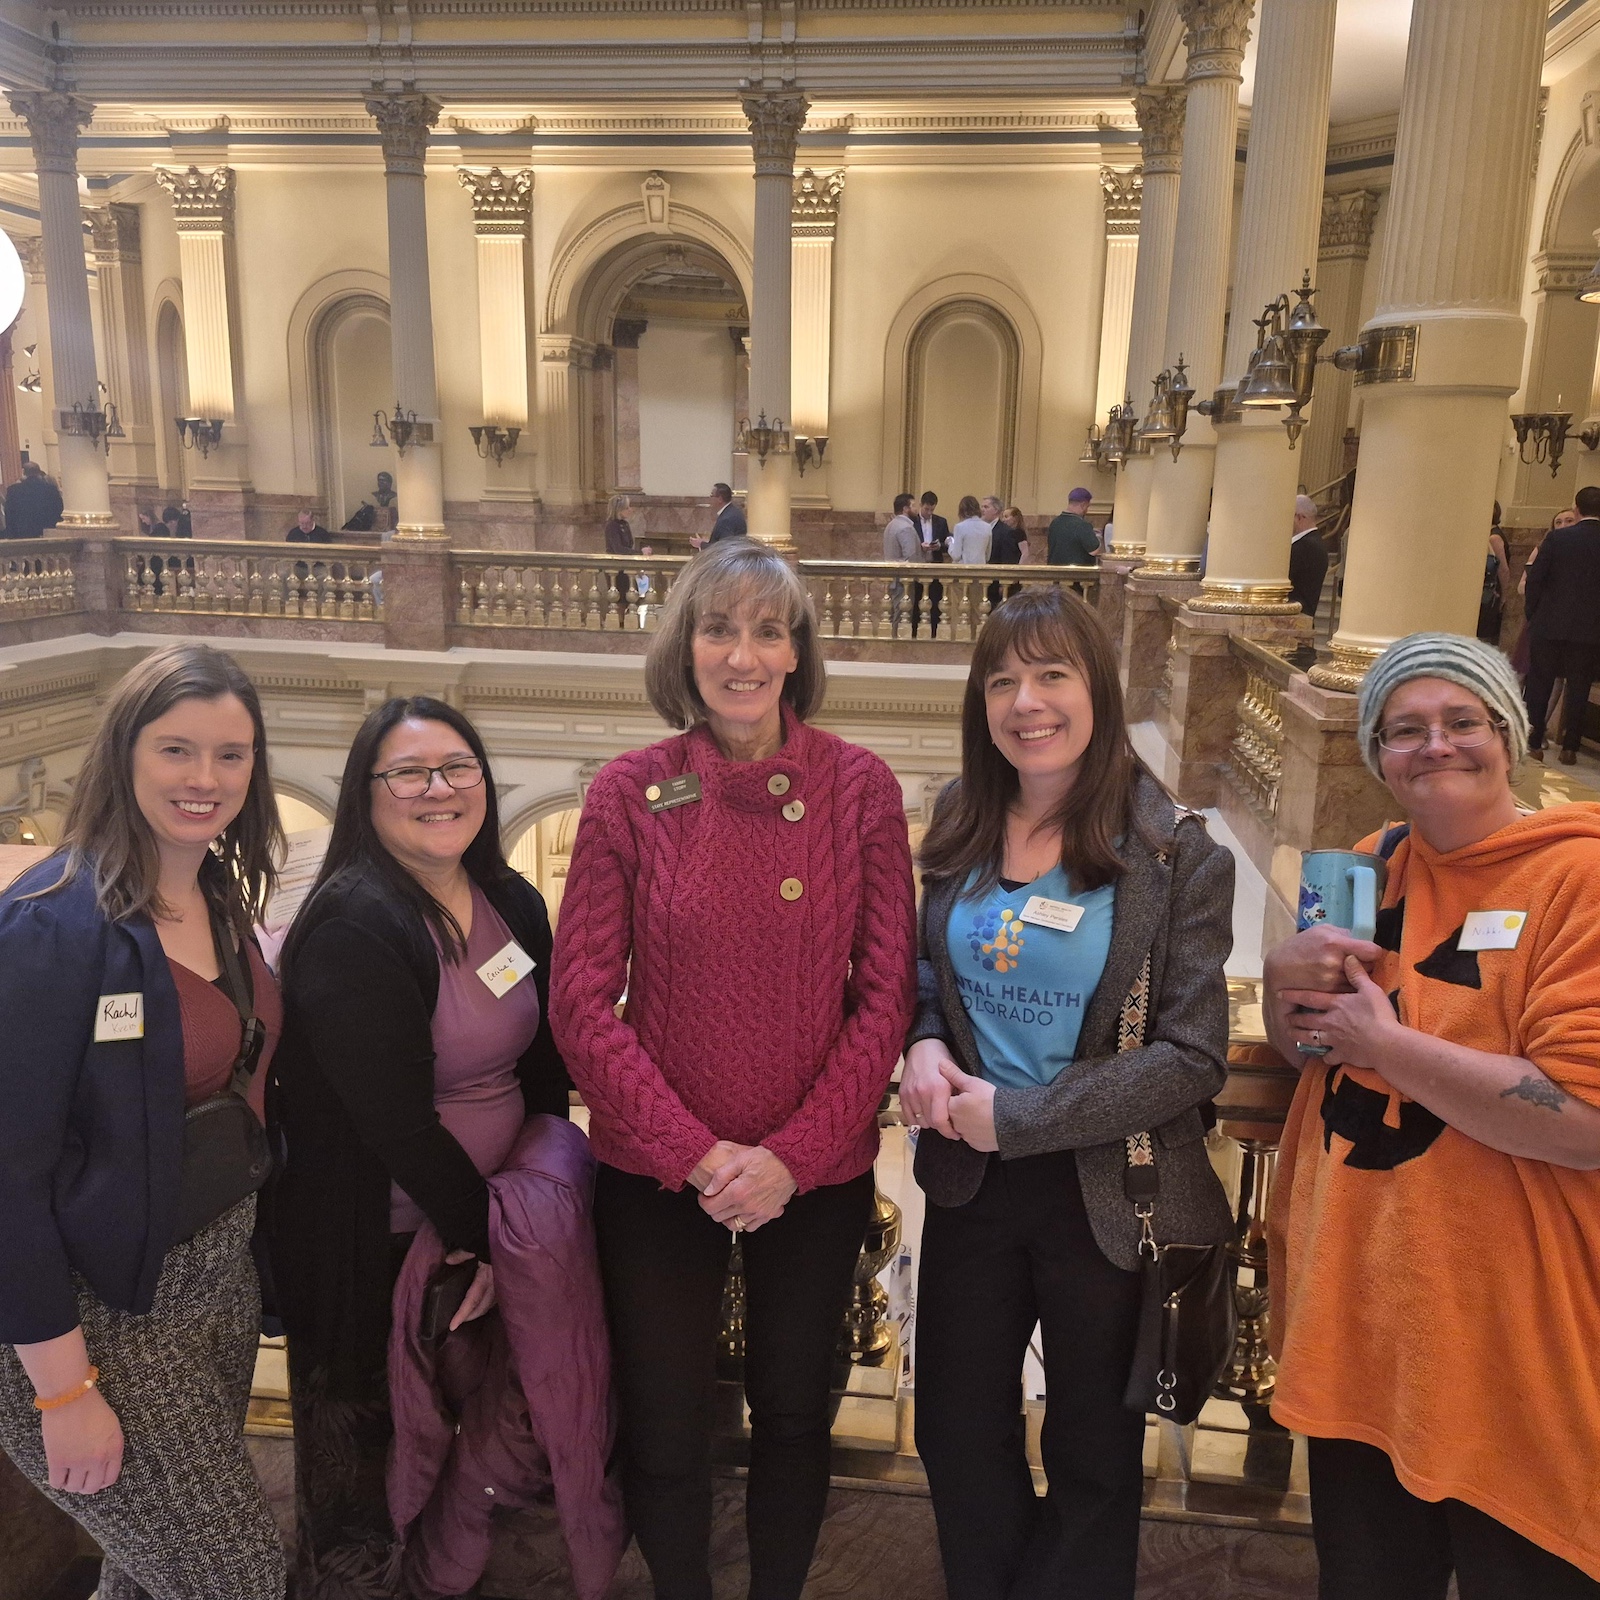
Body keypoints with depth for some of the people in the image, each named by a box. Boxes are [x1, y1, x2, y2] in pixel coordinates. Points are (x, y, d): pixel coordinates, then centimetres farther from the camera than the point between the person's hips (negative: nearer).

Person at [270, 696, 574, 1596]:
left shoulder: (515, 904, 0)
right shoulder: (352, 928, -23)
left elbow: (545, 1066, 5)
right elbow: (397, 1122, -23)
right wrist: (485, 1235, -13)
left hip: (482, 1224, 7)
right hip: (373, 1251, -7)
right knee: (364, 1460, 12)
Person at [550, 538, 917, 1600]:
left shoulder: (860, 786, -7)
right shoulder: (630, 792, -8)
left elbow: (887, 994, -6)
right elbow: (582, 1001, -8)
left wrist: (790, 1155, -13)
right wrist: (695, 1152, -14)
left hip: (819, 1175, 1)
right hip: (656, 1175, 0)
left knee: (795, 1418, 20)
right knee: (665, 1434, 15)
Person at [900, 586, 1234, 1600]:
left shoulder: (1176, 853, -15)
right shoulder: (960, 825, -2)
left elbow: (1193, 1057, -17)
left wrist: (1018, 1117, -20)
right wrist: (923, 1043, -12)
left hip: (1107, 1198, -4)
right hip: (970, 1180, 4)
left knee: (1095, 1447, 19)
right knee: (957, 1431, 22)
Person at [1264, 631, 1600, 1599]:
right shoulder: (1371, 865, 5)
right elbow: (1301, 1042, 13)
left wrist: (1385, 1043, -17)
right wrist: (1289, 976, -9)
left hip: (1505, 1347, -6)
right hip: (1353, 1312, 6)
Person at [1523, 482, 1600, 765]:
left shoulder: (1557, 538, -8)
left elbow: (1534, 579, -7)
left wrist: (1533, 615, 5)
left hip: (1549, 625, -1)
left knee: (1539, 684, 8)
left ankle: (1534, 743, 8)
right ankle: (1569, 747, 11)